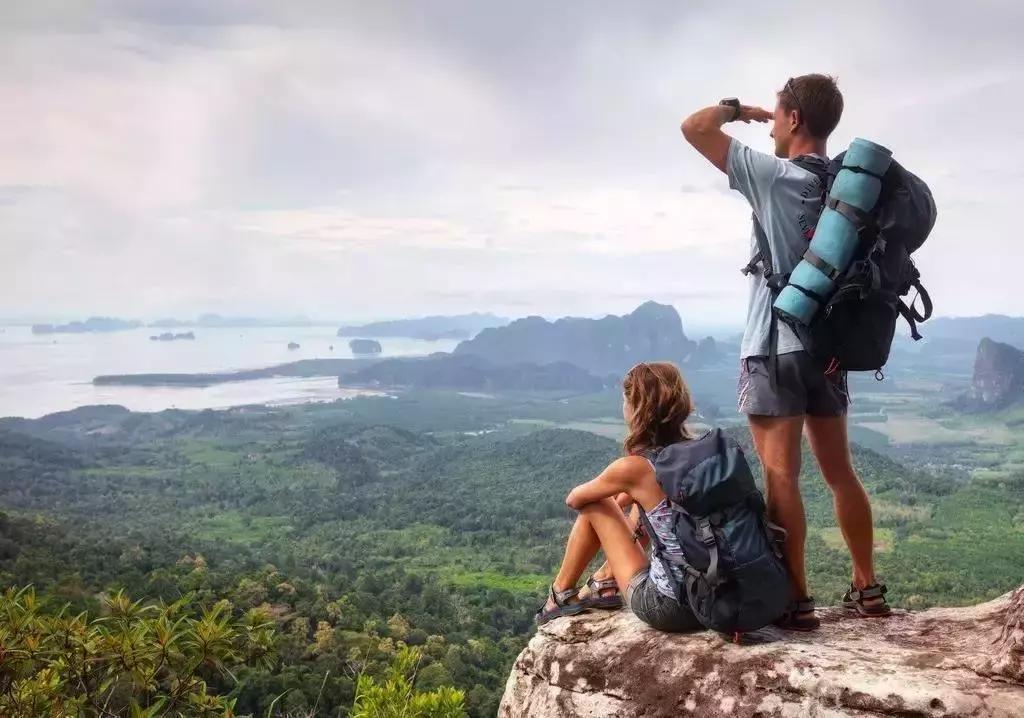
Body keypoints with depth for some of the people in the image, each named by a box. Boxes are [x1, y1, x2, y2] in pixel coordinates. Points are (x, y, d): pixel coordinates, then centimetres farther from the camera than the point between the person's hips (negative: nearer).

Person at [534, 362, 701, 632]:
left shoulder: (634, 467, -16)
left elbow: (574, 498, 4)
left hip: (665, 608, -6)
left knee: (595, 505, 10)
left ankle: (561, 596, 29)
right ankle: (605, 586, 38)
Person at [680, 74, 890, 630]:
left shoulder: (774, 176, -11)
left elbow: (694, 128, -8)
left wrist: (736, 108, 10)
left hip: (774, 349, -7)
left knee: (781, 477, -3)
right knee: (840, 472, 14)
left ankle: (795, 601, -1)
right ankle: (867, 589, 21)